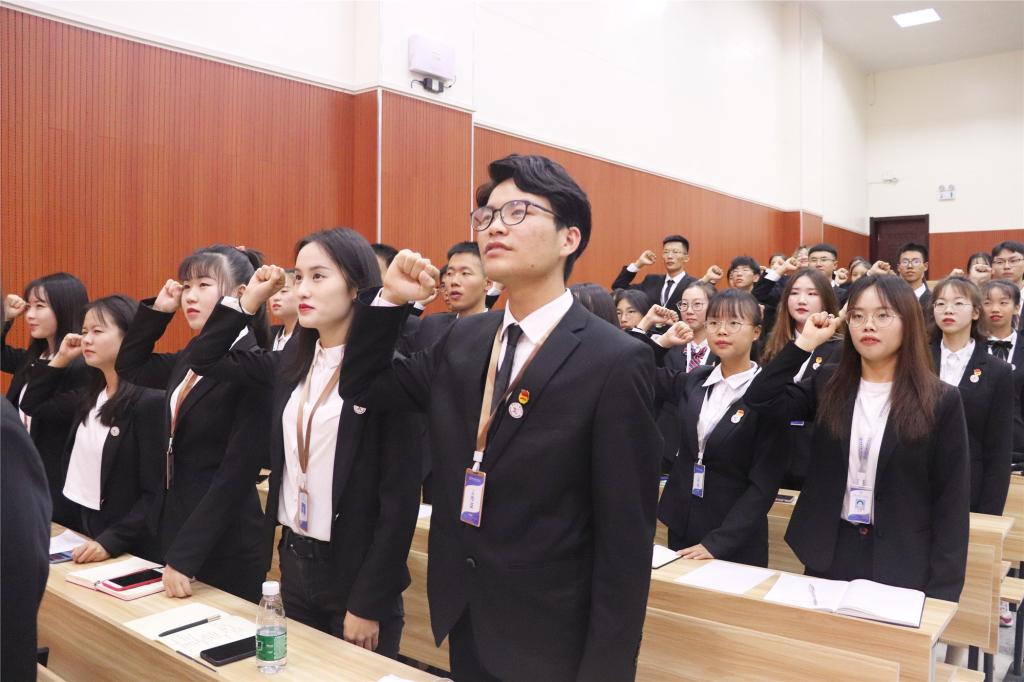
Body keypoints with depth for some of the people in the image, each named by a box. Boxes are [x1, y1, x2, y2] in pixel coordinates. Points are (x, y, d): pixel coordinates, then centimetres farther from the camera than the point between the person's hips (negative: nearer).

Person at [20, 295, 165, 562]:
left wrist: (111, 541, -26)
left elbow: (156, 494, -20)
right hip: (81, 526, 8)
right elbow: (31, 404, 21)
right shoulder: (91, 394, 5)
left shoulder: (150, 401, -19)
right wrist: (61, 359, 8)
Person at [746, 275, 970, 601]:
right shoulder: (828, 385, 2)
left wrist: (941, 591, -10)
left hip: (903, 565, -2)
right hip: (829, 555, 3)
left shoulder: (941, 401, -6)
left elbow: (952, 501, -6)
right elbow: (760, 399, -9)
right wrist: (806, 342, -9)